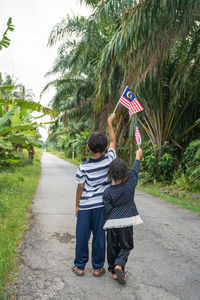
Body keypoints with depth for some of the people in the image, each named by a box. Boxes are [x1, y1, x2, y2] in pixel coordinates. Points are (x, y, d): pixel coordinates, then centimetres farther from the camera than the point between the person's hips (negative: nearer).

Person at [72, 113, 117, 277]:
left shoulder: (83, 167, -14)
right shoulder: (109, 160, -10)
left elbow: (80, 188, -7)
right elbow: (113, 142, 6)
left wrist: (77, 205, 8)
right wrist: (110, 123, 18)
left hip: (85, 206, -1)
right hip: (101, 205, 2)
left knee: (82, 236, 11)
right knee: (99, 236, 11)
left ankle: (80, 266, 25)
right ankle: (98, 267, 23)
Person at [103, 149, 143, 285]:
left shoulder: (108, 192, -10)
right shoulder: (130, 185, -10)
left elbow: (107, 210, -6)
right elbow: (135, 171, 6)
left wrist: (107, 223, 9)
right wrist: (138, 156, 20)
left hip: (112, 222, 1)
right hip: (126, 222, 0)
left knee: (112, 247, 16)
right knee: (126, 246, 14)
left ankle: (114, 271, 25)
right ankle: (119, 265, -7)